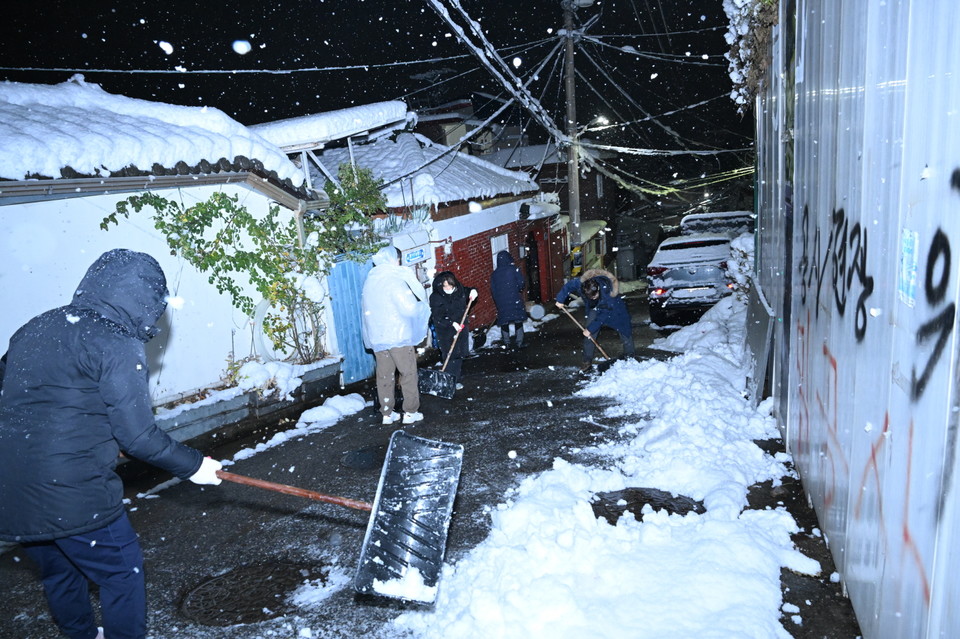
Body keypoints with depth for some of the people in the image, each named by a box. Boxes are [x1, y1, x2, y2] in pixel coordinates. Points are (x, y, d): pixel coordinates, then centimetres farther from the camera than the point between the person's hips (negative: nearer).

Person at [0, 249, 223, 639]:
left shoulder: (34, 329, 9)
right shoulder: (118, 343, -13)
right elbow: (137, 435, -15)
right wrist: (191, 465, 0)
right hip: (73, 498, -8)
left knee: (58, 573, 27)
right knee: (123, 572, 13)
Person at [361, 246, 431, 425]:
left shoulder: (369, 281, 7)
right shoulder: (395, 280, -15)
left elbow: (364, 306, 19)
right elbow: (409, 308, -22)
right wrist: (424, 306, -3)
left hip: (376, 337, 7)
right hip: (398, 336, -6)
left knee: (384, 375, 13)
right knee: (408, 373, 6)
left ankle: (387, 413, 18)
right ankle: (410, 412, 11)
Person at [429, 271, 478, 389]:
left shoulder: (459, 290, -2)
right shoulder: (435, 297, -15)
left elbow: (467, 291, 21)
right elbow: (436, 317, -17)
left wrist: (473, 291, -3)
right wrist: (452, 323, -25)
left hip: (461, 327, 5)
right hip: (445, 331, -5)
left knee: (460, 354, 10)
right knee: (450, 355, -8)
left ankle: (457, 378, 23)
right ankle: (452, 381, 1)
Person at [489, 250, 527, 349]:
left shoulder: (494, 274, 6)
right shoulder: (513, 269, -5)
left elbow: (493, 289, 8)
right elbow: (521, 284, -9)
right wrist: (521, 289, 13)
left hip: (501, 301, 3)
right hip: (515, 300, -3)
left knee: (504, 322, 11)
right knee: (518, 321, 7)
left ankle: (507, 343, 13)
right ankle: (519, 342, 8)